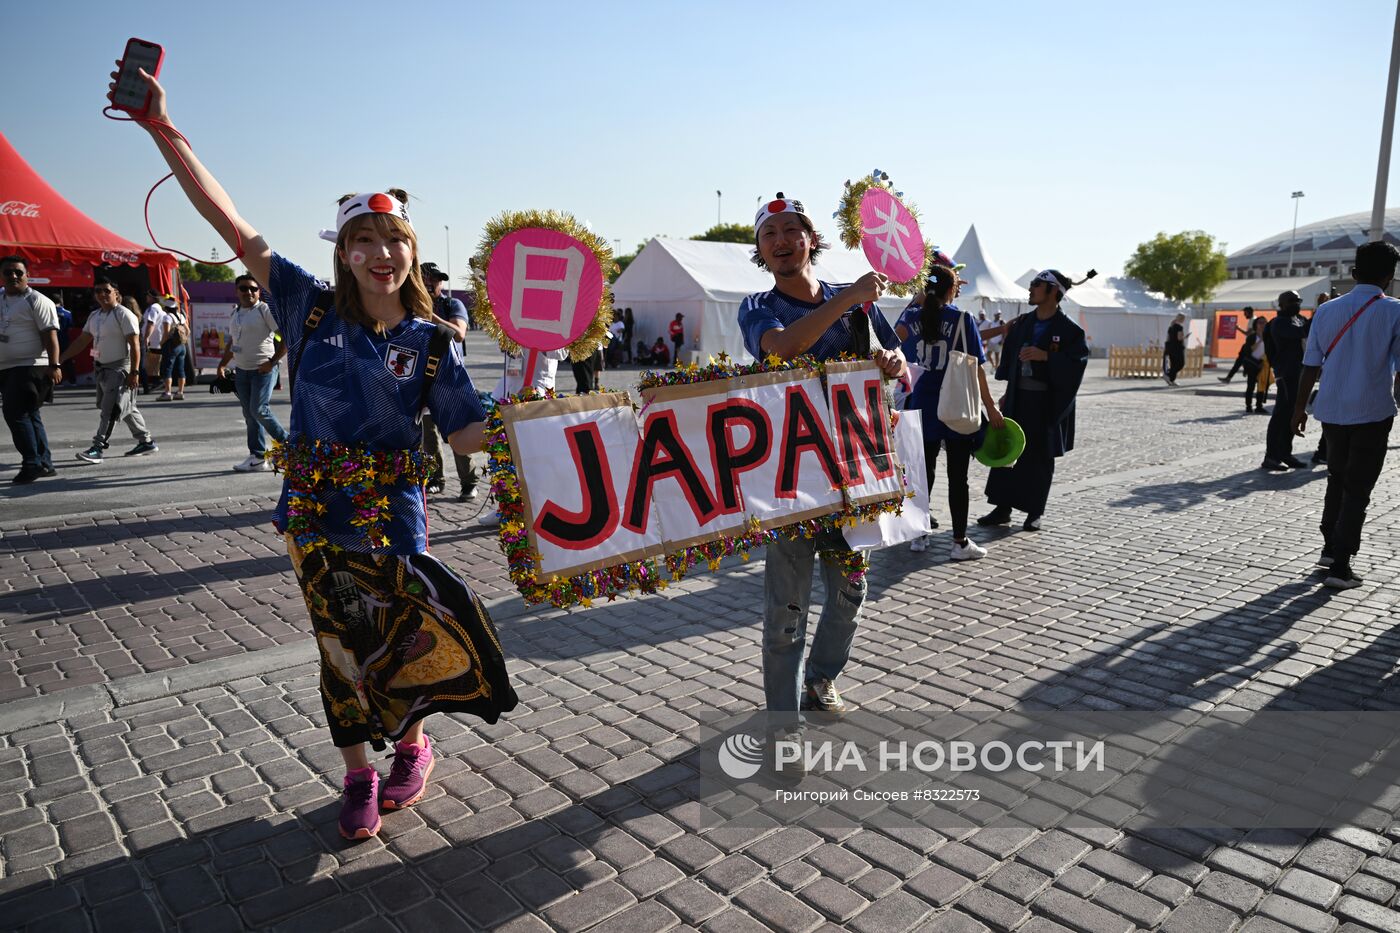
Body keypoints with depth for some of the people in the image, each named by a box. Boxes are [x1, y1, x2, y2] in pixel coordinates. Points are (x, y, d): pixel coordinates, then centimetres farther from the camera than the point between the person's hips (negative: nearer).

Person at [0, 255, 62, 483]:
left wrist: (53, 365, -23)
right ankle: (44, 463, 19)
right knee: (28, 416, 12)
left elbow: (50, 335, -15)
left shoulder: (36, 301, -8)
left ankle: (32, 463, -8)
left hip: (30, 368, -9)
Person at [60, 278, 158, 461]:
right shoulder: (94, 316, 14)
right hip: (102, 368, 9)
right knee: (127, 408, 14)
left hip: (119, 368, -9)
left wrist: (134, 372, -23)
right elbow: (81, 341, 18)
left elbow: (134, 345, -17)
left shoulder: (124, 315, -11)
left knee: (109, 410, -12)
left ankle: (97, 447, -13)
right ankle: (146, 442, 23)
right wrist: (60, 358, 11)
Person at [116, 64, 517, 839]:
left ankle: (412, 748, 35)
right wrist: (161, 127, -6)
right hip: (315, 513, 1)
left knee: (401, 638, 5)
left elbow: (465, 434, -8)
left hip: (392, 515, -1)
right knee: (342, 643, 12)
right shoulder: (311, 309, -2)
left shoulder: (431, 341, -4)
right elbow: (230, 224, -4)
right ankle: (358, 775, 33)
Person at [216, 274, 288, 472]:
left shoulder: (265, 310, -8)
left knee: (259, 410, -15)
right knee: (249, 415, 6)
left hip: (263, 369, -7)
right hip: (241, 370, 8)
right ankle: (258, 458, 10)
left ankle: (288, 443, 4)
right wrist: (222, 365, 19)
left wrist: (272, 362, -16)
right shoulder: (235, 313, 15)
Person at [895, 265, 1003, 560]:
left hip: (922, 408, 4)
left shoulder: (911, 316, 1)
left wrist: (923, 295, 25)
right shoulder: (963, 319, -9)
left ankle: (918, 535, 19)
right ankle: (960, 542, 7)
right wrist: (990, 407, -2)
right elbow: (975, 367, -9)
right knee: (957, 476, 2)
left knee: (924, 471, 13)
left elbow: (897, 335, 26)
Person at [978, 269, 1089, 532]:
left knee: (1040, 457, 4)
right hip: (1018, 397, 5)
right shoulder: (1022, 324, 9)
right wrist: (1007, 393, 11)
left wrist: (1045, 356, -24)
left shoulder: (1068, 329, -7)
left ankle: (1035, 512, 15)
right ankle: (1002, 508, 12)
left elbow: (1078, 361, -16)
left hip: (1048, 402, -5)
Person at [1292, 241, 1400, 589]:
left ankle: (1330, 547, 25)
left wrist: (1299, 407, 9)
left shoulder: (1327, 310, 3)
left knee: (1337, 478, 21)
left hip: (1332, 410, 3)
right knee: (1358, 488, 2)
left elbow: (1311, 365, 3)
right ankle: (1340, 564, 0)